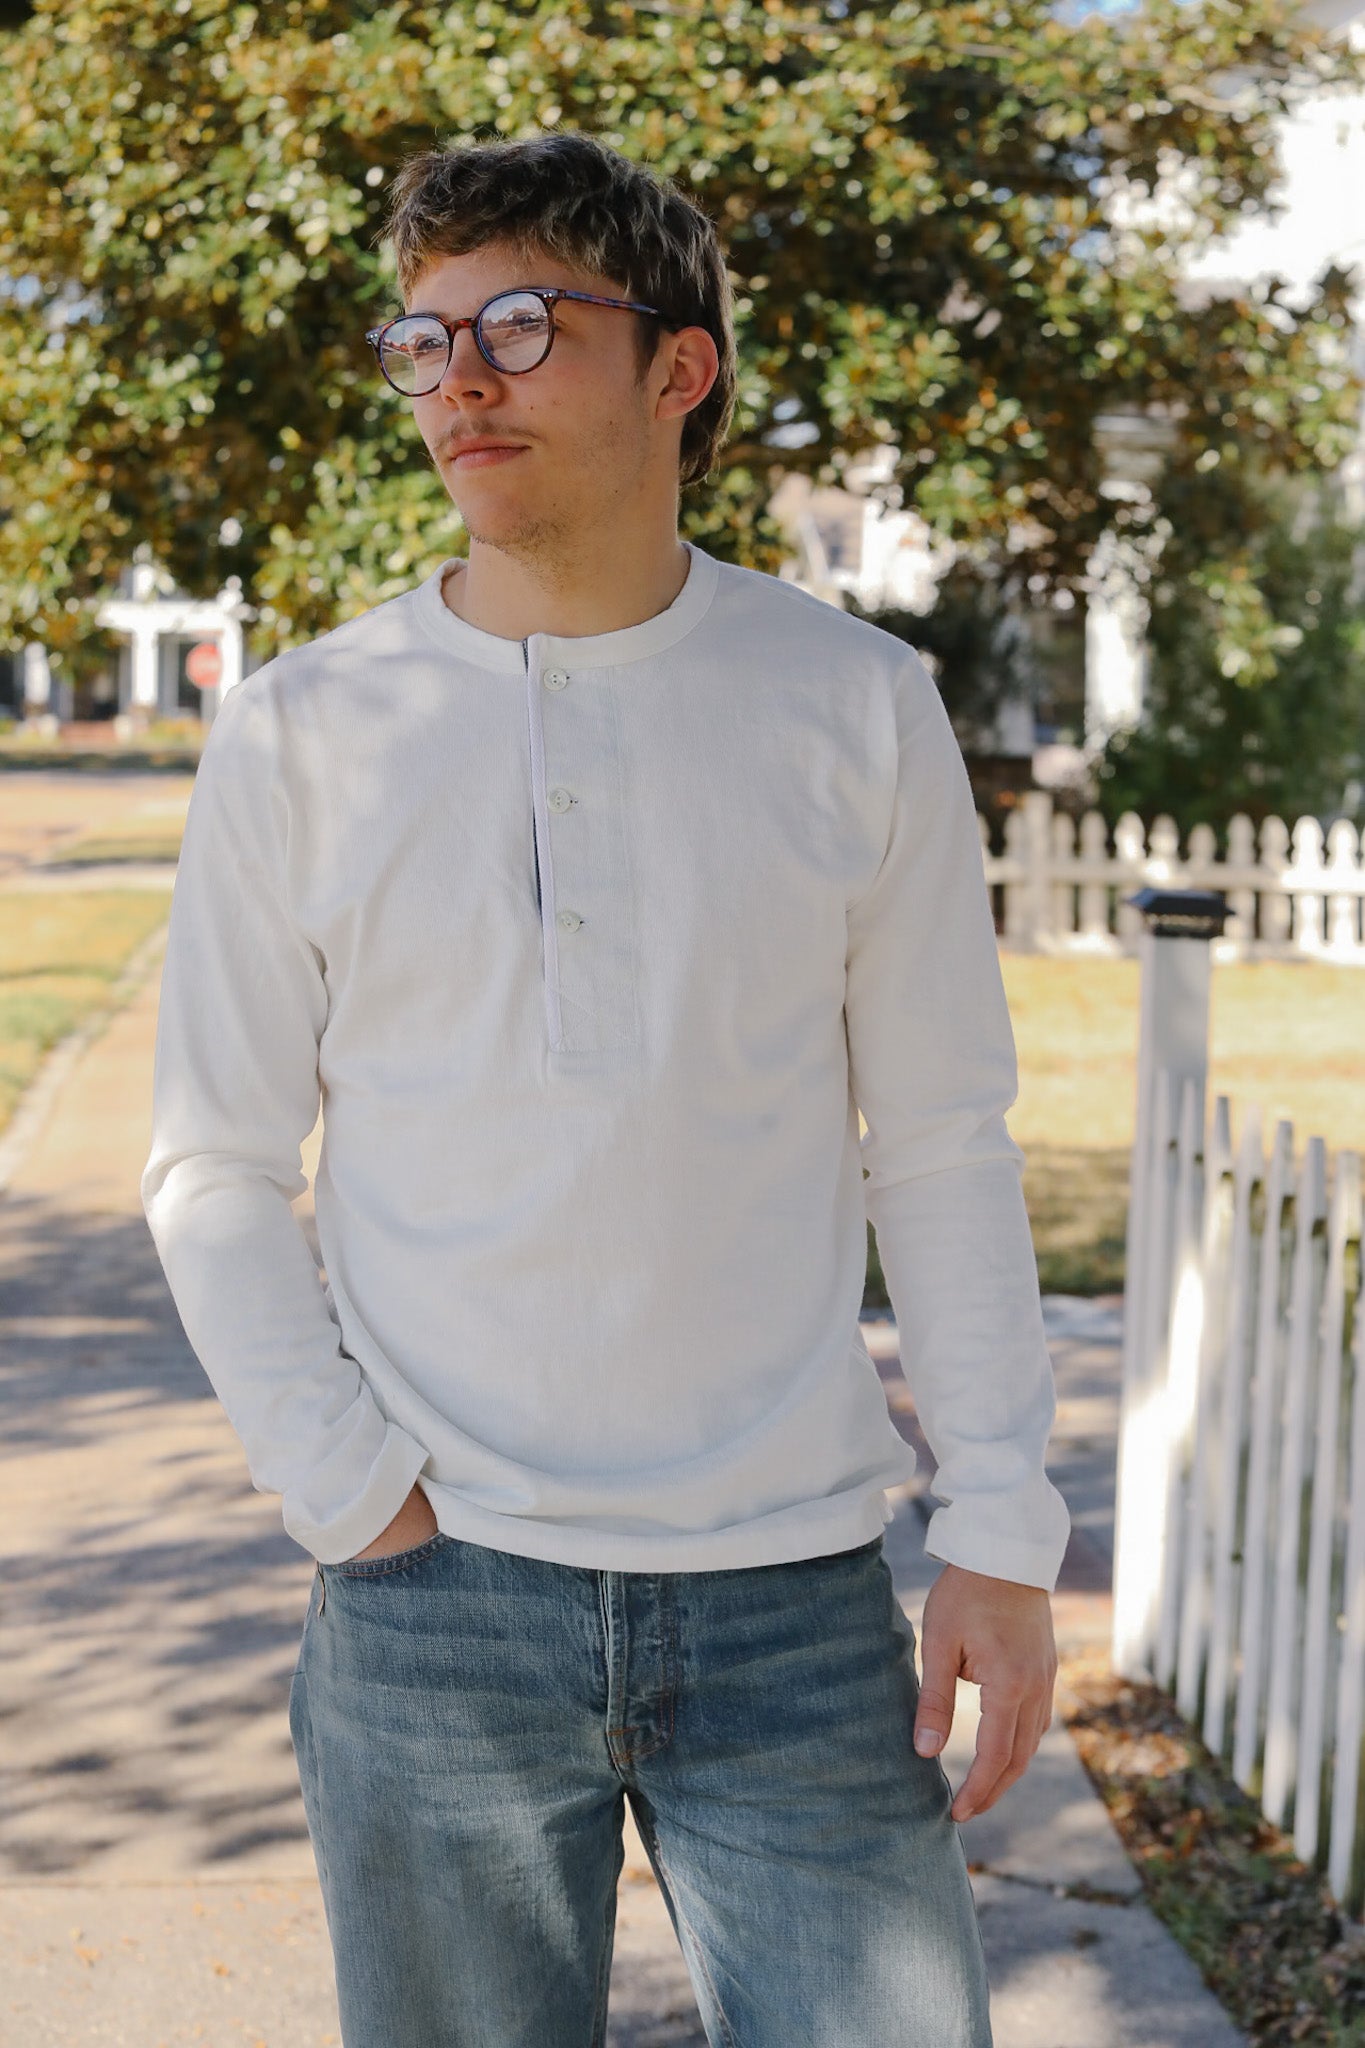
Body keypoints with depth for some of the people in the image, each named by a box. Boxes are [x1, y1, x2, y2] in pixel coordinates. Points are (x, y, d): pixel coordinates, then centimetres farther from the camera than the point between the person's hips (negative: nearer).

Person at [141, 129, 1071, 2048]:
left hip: (797, 1598, 0)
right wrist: (356, 1499, -5)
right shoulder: (301, 733, 0)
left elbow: (940, 1148, 4)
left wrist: (1000, 1532, -1)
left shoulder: (857, 705, 1)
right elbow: (215, 1167, 4)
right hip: (434, 1606, 0)